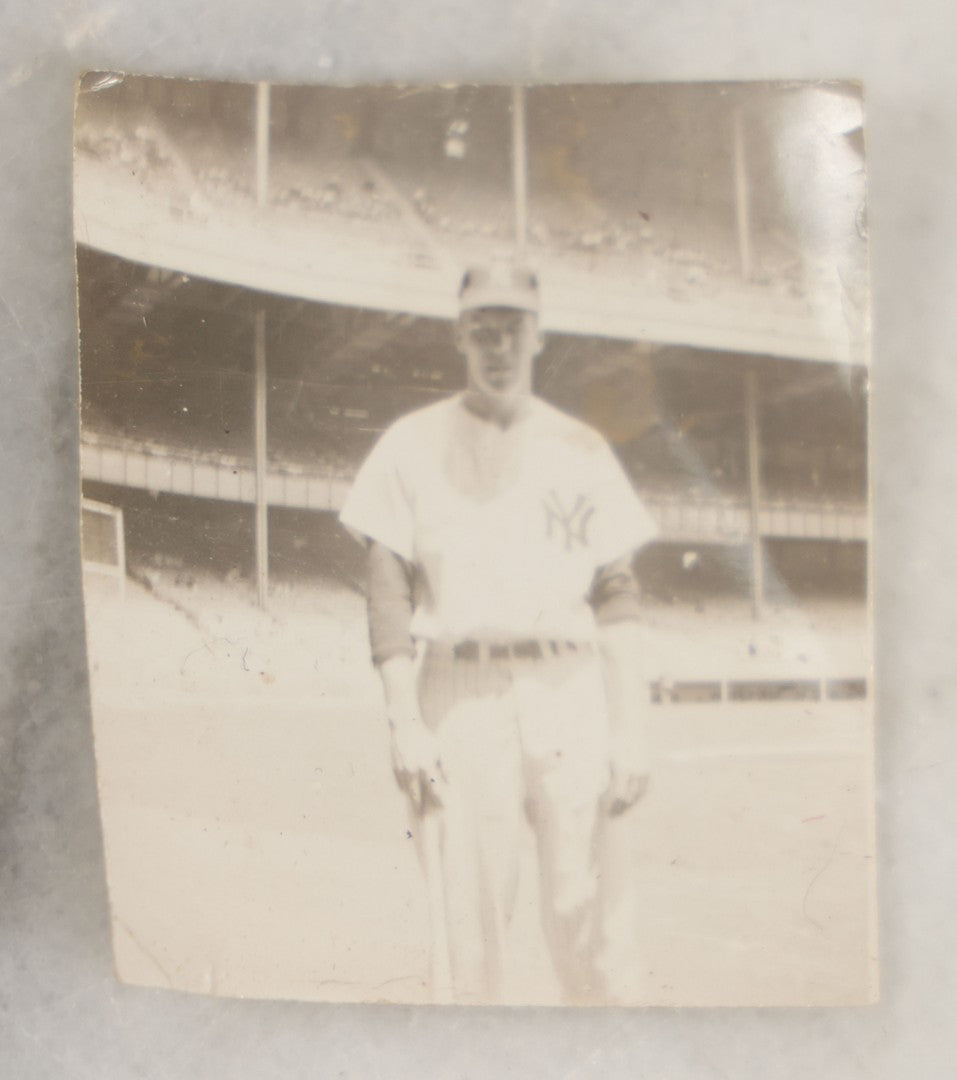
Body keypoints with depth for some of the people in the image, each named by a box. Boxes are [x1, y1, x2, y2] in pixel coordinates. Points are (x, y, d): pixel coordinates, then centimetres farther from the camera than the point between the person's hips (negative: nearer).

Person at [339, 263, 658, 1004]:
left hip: (570, 691, 1)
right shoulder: (414, 443, 9)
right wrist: (405, 722, -5)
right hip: (461, 693, -1)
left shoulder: (582, 450, 13)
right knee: (475, 917, 2)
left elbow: (619, 597, 9)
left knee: (583, 920, 0)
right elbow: (389, 590, 4)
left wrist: (631, 732, 1)